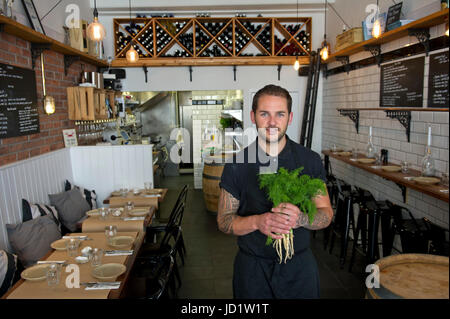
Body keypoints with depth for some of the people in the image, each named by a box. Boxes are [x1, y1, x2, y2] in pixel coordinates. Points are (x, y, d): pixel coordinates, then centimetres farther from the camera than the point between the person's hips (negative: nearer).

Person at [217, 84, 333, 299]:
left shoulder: (310, 160, -4)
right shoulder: (236, 164, -7)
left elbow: (326, 213, 0)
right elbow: (224, 220, -5)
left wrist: (300, 218, -22)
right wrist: (257, 221, -24)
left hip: (299, 265, 1)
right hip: (252, 266, 0)